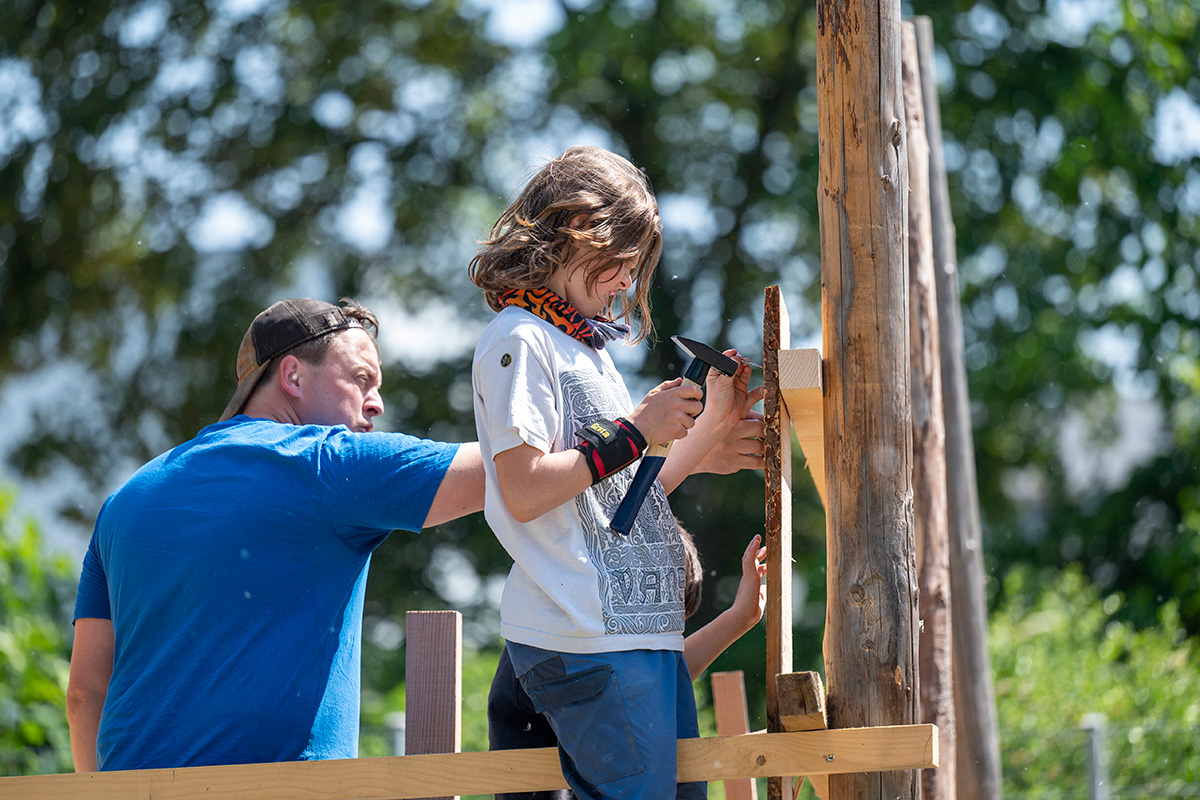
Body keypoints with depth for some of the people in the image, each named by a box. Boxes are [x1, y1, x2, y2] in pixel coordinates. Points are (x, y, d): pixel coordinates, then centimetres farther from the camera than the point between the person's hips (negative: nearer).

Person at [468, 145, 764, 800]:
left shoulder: (588, 346, 24)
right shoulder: (519, 339, -5)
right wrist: (632, 433, -11)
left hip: (646, 628, 10)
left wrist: (712, 422, 16)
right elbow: (524, 492, -17)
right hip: (585, 637, -10)